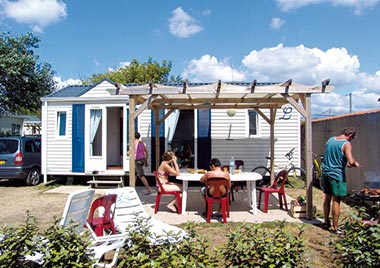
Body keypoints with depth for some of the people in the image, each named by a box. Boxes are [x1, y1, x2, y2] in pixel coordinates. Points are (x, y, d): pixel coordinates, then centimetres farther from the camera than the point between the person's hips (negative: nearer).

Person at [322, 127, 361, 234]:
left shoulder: (330, 140, 8)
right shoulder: (346, 144, -15)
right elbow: (351, 161, -27)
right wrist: (356, 164, -5)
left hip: (326, 172, 7)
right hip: (337, 174, -7)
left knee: (327, 198, 18)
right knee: (336, 201, 3)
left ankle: (326, 222, 30)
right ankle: (335, 228, 11)